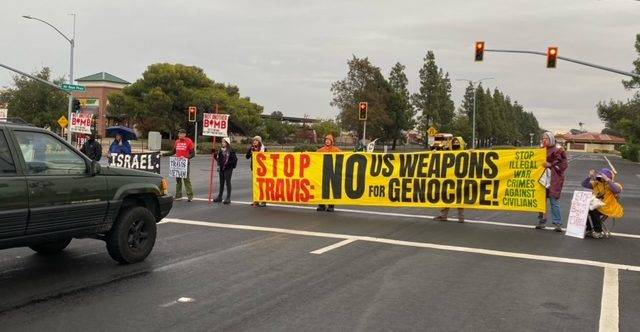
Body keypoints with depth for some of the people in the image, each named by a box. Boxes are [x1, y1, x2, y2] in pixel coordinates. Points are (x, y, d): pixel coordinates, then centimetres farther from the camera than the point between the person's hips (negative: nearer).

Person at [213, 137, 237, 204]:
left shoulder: (231, 150, -8)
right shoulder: (221, 150, 10)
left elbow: (234, 159, -10)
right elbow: (218, 159, 15)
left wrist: (228, 163, -19)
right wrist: (214, 155, 1)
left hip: (228, 169, -6)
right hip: (221, 168, 6)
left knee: (228, 182, -2)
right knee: (221, 182, 13)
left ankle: (228, 198, 3)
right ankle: (219, 197, 22)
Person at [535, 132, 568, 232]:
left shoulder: (557, 151, -4)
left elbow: (563, 164, -7)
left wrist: (551, 165, -15)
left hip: (553, 179, -6)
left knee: (554, 200, -7)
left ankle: (558, 224, -3)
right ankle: (541, 221, 16)